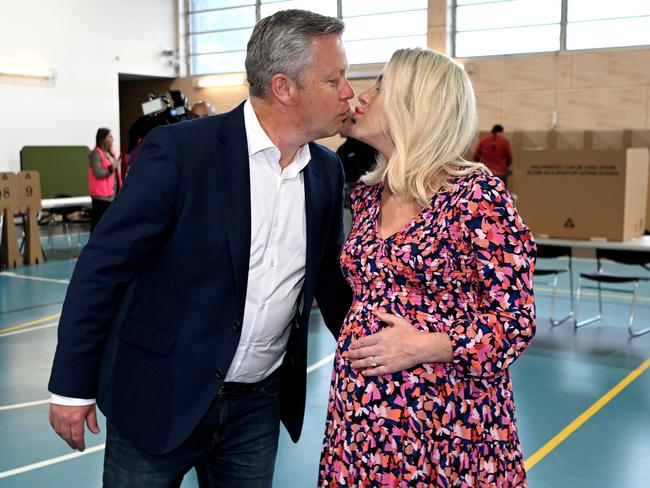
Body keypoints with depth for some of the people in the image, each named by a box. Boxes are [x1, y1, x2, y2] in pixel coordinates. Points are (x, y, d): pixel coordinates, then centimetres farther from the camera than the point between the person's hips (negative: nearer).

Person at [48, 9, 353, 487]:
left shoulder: (327, 170, 1)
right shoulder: (180, 149, -16)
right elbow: (103, 266, -12)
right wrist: (72, 384, -9)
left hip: (258, 405, 5)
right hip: (161, 395, -4)